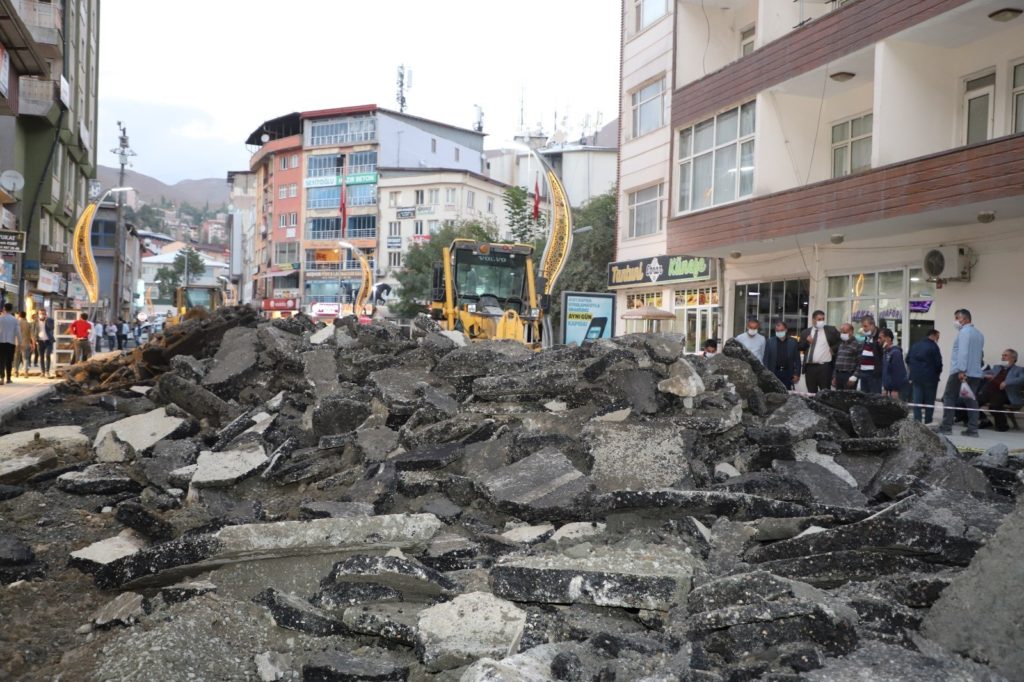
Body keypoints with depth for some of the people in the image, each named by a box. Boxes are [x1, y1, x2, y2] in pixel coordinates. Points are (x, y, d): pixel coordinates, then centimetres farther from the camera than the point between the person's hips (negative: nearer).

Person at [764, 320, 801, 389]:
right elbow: (766, 359, 4)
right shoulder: (770, 342, 5)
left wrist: (797, 374, -1)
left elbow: (797, 359, 5)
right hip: (774, 373, 0)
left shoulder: (793, 342, 5)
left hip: (788, 373, 0)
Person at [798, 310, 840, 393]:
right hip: (809, 367, 3)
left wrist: (834, 349, 0)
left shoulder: (831, 330, 6)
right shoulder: (805, 332, 12)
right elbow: (799, 347, 10)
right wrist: (806, 342, -7)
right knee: (811, 392, 6)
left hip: (825, 366, -3)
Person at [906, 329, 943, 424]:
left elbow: (908, 360, 12)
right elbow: (938, 363, -14)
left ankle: (917, 419, 3)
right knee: (929, 400, 5)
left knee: (917, 399, 6)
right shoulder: (933, 346, -12)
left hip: (916, 377, 5)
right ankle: (928, 420, 8)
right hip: (930, 377, -5)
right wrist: (938, 373, 4)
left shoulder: (915, 345, 9)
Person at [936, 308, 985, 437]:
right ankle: (972, 429, 1)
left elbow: (963, 352, -18)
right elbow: (980, 353, 21)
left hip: (960, 373, -8)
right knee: (971, 400, 6)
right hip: (976, 373, 8)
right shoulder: (979, 334, 18)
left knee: (949, 398, -1)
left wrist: (961, 370, -23)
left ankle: (946, 427, -2)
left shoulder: (964, 331, -8)